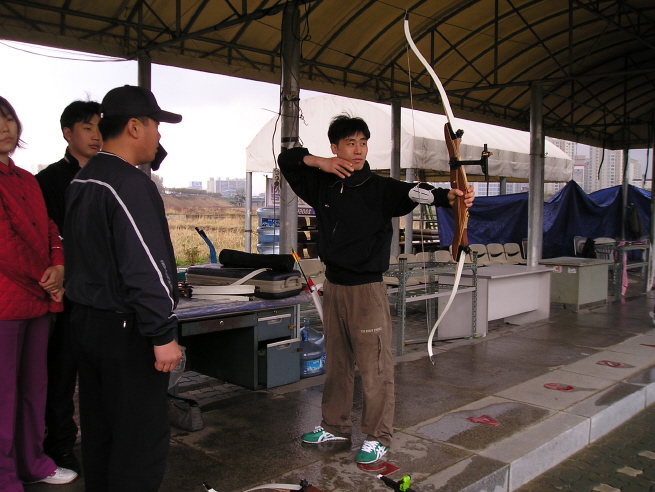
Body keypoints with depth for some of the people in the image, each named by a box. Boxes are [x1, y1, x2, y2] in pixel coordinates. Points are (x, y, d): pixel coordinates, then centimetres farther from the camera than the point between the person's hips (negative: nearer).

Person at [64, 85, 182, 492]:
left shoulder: (80, 182, 11)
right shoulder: (131, 185, -19)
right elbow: (145, 267, -23)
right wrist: (163, 335, -21)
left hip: (85, 321, 10)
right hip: (126, 331, -10)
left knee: (99, 431, 19)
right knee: (141, 439, 0)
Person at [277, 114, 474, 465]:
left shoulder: (380, 189, -9)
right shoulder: (322, 185, 5)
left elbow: (414, 193, -27)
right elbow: (286, 158, 14)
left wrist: (449, 196, -47)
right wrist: (318, 162, -5)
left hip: (367, 290, -5)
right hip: (333, 287, 5)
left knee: (374, 366, 0)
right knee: (336, 363, 17)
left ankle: (377, 438, 15)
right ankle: (335, 426, 33)